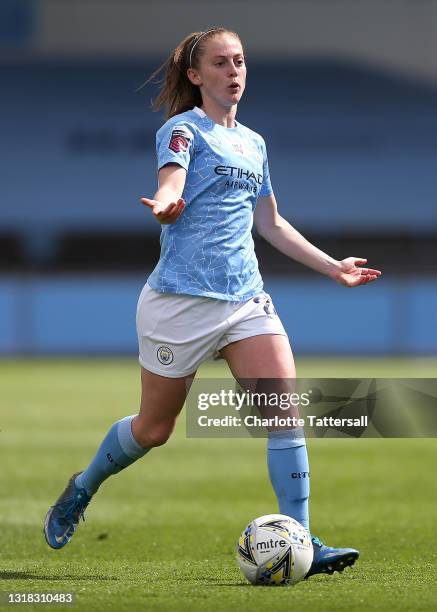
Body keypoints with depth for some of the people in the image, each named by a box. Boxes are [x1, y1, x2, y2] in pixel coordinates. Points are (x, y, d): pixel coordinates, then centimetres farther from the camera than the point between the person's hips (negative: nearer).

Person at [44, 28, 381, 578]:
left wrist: (331, 266, 26)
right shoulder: (183, 129, -3)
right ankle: (82, 488, 35)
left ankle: (300, 544, -13)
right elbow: (171, 185, -24)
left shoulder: (253, 143, 17)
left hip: (246, 299, 5)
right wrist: (166, 205, -48)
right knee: (154, 428, 6)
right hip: (181, 299, -5)